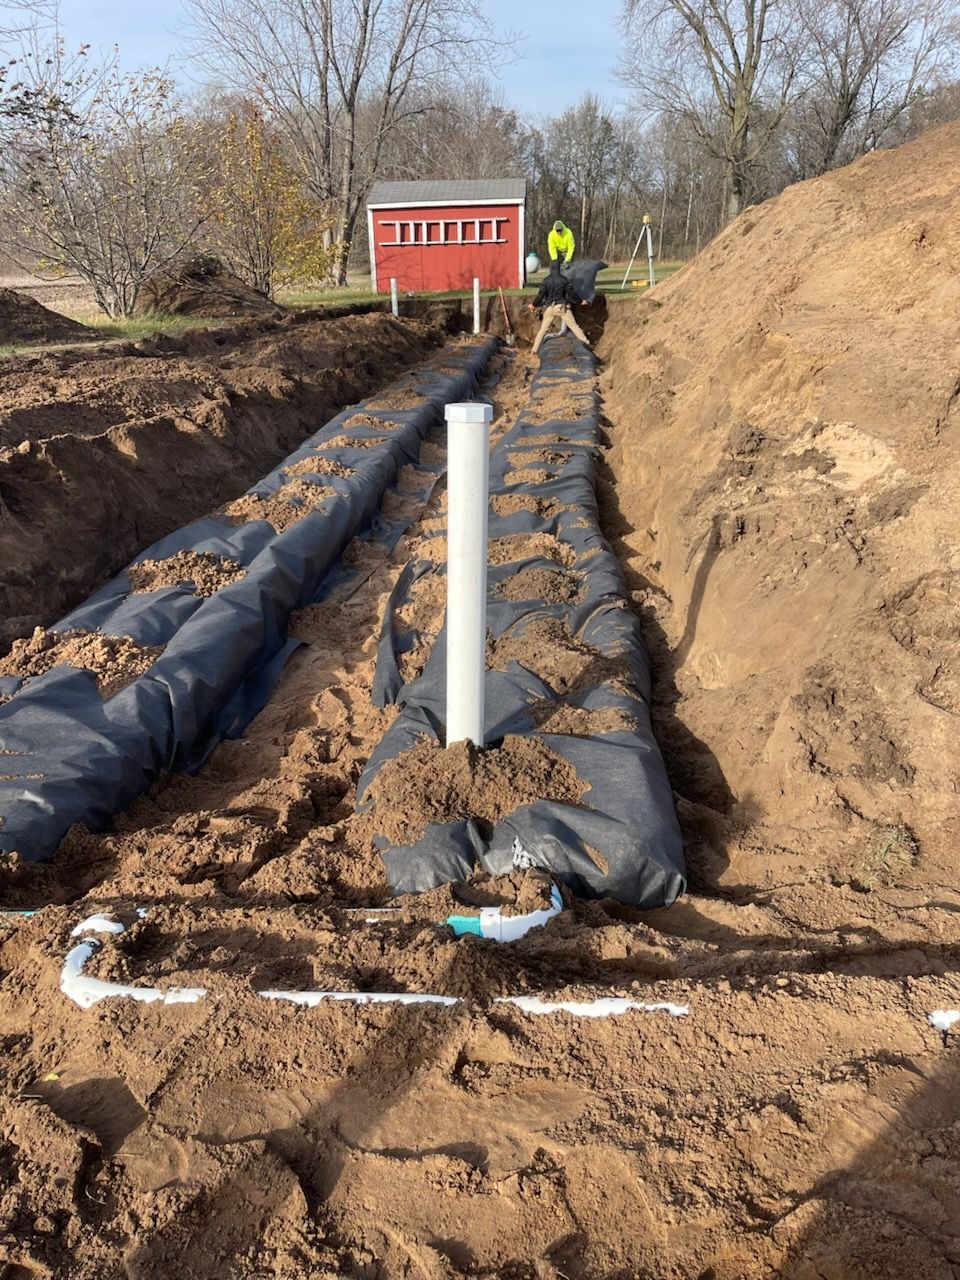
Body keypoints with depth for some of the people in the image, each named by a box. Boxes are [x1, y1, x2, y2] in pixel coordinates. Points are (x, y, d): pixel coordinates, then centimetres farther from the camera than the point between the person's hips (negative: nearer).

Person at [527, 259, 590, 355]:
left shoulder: (546, 280, -2)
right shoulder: (563, 279, -4)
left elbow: (541, 294, -4)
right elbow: (572, 292, -1)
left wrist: (534, 304, 11)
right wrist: (581, 300, 12)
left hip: (550, 307, 1)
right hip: (562, 306, -1)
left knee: (543, 329, 9)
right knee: (574, 325, 3)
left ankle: (535, 349, 7)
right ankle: (586, 342, -2)